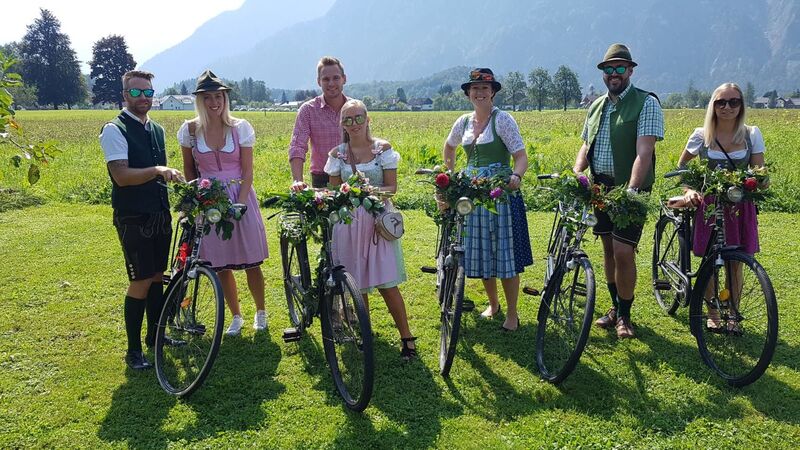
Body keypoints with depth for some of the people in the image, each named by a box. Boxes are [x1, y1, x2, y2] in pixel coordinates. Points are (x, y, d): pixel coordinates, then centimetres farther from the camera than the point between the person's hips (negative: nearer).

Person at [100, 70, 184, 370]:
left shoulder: (157, 130, 14)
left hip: (160, 214, 7)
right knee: (141, 280, -6)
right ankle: (133, 350, 6)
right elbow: (122, 176, -22)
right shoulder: (115, 130, -10)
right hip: (133, 218, -7)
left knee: (157, 276, 14)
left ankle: (155, 334, 29)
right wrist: (157, 170, -33)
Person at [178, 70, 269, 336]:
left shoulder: (240, 128, -5)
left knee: (251, 262, 2)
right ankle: (236, 316, 23)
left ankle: (260, 312, 23)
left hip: (240, 196, -1)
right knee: (220, 265, 5)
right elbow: (189, 170, 9)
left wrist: (240, 203, -13)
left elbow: (247, 171, -4)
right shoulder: (190, 130, -1)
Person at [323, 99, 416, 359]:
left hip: (377, 220, -2)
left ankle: (406, 337, 3)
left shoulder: (383, 149, 2)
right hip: (348, 220, 2)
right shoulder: (337, 154, 7)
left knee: (387, 283, -7)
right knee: (356, 284, 6)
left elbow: (392, 187, 0)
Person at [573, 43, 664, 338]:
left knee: (623, 252, -9)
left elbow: (644, 152, -18)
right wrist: (575, 174, -5)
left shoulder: (646, 103, -8)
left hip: (629, 189, -6)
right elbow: (586, 145, 16)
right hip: (601, 187, 6)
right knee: (608, 249, 13)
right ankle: (615, 307, 27)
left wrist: (631, 190, -30)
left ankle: (624, 315, 9)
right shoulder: (596, 106, 14)